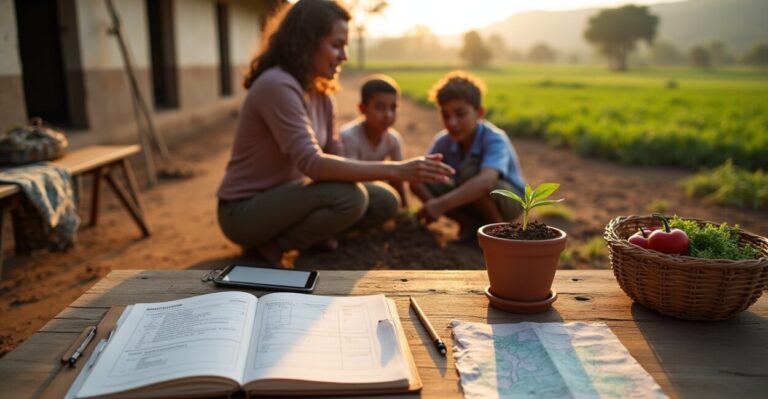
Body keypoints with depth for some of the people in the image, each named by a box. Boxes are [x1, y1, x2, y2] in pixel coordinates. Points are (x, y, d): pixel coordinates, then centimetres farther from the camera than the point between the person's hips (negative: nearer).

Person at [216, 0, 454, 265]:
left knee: (384, 201, 0)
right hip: (246, 210, -8)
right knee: (349, 197, -30)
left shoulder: (322, 93, 3)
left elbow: (333, 158, 2)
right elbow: (312, 164, -33)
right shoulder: (277, 86, -24)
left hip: (284, 197, 8)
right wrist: (394, 170, -36)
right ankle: (270, 246, -9)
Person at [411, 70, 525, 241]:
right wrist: (432, 205, -38)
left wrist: (442, 204, -59)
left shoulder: (495, 140, -30)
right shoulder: (443, 141, -13)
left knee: (469, 170, -35)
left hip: (509, 199, -5)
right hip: (470, 199, 5)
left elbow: (486, 181, -49)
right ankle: (470, 224, -1)